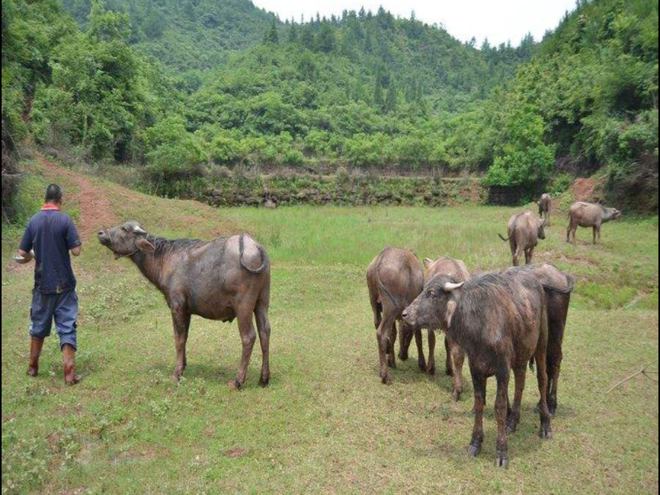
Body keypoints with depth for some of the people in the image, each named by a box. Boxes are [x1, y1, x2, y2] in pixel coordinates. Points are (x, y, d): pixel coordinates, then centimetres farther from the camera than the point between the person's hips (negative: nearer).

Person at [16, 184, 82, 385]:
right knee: (67, 326, 1)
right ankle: (69, 372, -2)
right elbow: (76, 250, -13)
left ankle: (33, 367, 31)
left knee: (39, 325, 18)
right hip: (64, 284, -3)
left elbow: (22, 254, 1)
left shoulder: (33, 221, 0)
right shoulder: (65, 220, -10)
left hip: (42, 284, 3)